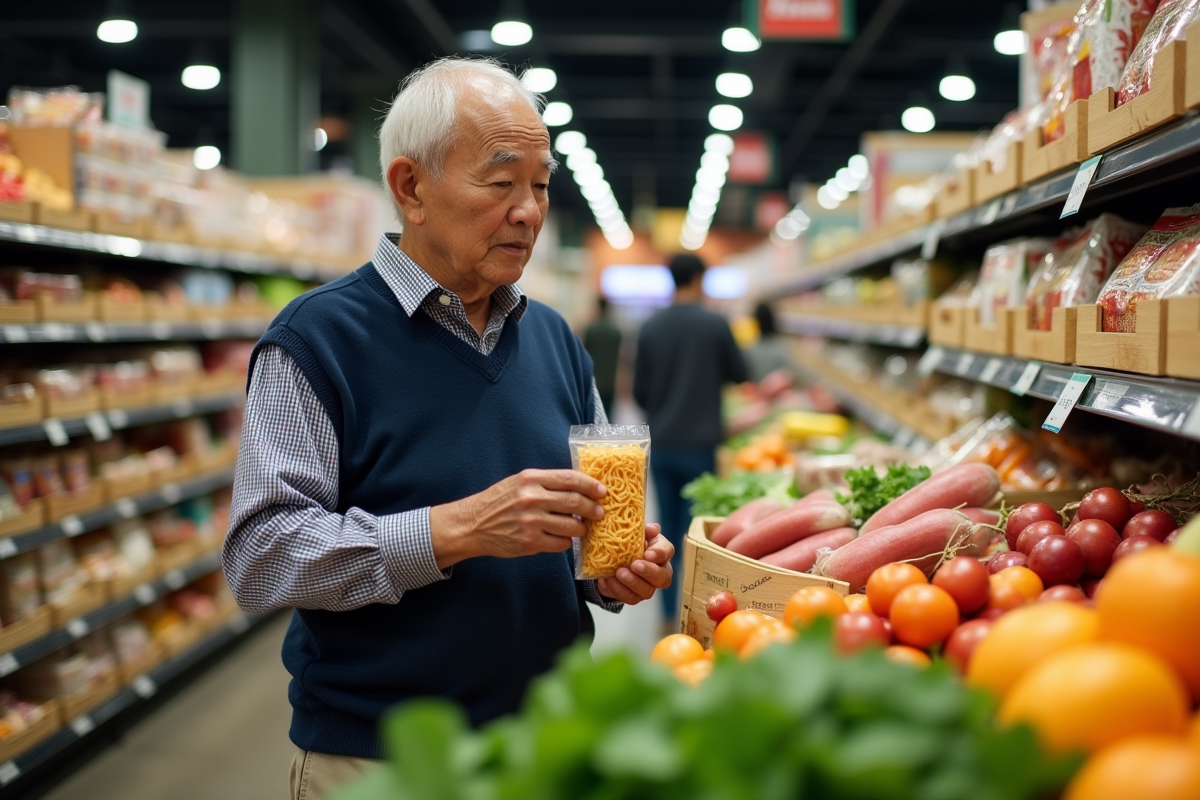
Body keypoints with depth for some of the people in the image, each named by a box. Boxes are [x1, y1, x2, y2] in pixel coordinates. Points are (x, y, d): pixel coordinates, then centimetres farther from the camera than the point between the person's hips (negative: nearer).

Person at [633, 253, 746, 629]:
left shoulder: (650, 327, 0)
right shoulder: (715, 325, -8)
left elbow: (639, 390, 5)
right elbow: (738, 374, 5)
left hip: (661, 445, 3)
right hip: (700, 443, -3)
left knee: (668, 529, 11)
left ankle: (669, 614, 15)